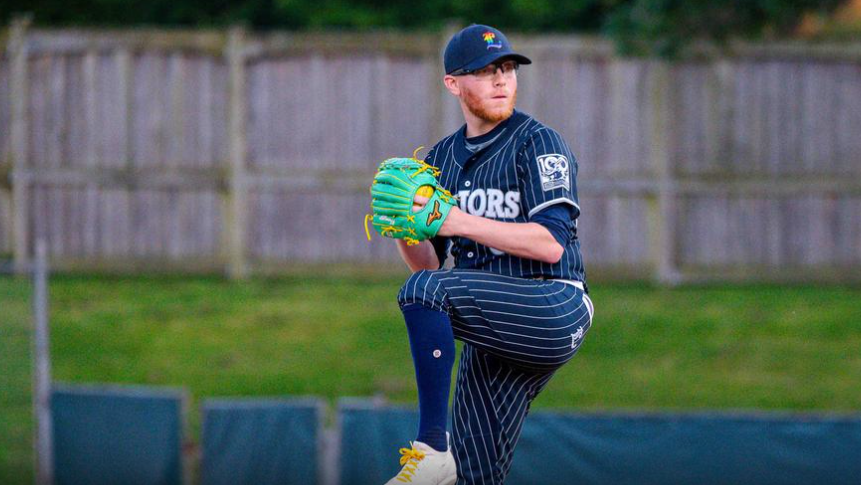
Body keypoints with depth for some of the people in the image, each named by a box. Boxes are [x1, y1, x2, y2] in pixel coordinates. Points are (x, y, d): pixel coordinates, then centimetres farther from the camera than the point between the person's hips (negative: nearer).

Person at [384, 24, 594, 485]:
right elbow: (427, 262, 15)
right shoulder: (442, 158, 16)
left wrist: (462, 222, -22)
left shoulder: (538, 144, -4)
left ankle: (433, 447, -27)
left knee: (424, 291, -27)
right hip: (493, 335, 7)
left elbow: (552, 244, -17)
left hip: (555, 312, -7)